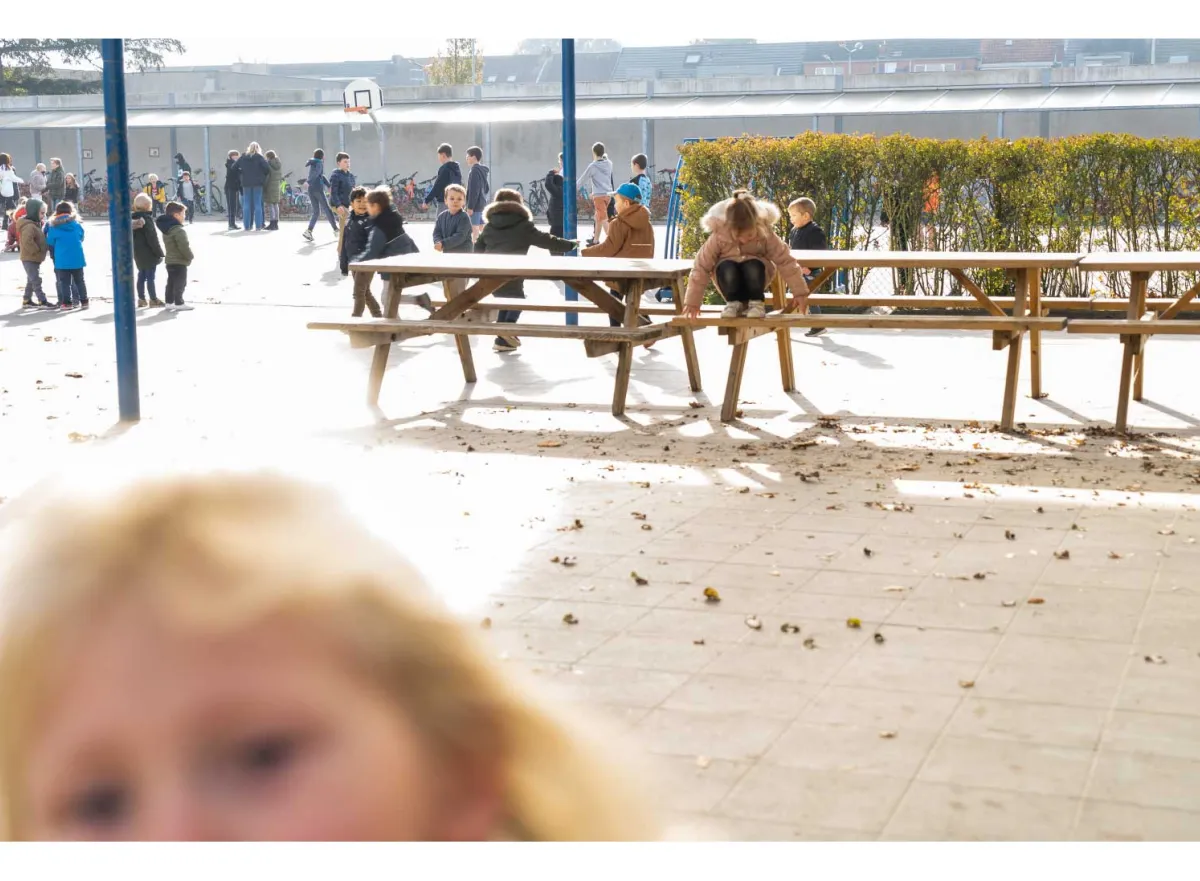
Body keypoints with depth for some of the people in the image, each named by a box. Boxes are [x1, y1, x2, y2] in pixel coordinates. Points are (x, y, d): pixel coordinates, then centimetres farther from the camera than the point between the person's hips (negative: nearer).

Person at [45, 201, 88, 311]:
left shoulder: (54, 227, -6)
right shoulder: (77, 224, -1)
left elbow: (50, 243, 1)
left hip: (61, 260, -2)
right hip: (77, 258, 2)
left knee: (64, 282, 6)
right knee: (79, 280, 12)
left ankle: (67, 303, 4)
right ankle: (84, 301, 13)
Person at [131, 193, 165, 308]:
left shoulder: (134, 219, 8)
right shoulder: (147, 219, -18)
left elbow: (132, 238, 15)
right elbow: (152, 238, -20)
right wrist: (159, 253, -14)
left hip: (138, 254, 8)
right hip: (149, 254, -8)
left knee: (142, 276, 14)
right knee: (150, 277, -3)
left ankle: (141, 299, 17)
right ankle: (153, 299, 1)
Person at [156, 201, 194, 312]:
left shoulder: (166, 229, 10)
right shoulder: (179, 230, -21)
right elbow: (184, 247, -23)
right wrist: (190, 257, -5)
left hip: (169, 260, 9)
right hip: (179, 261, -9)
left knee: (171, 282, 14)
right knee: (180, 283, -2)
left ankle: (169, 303, 18)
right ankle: (179, 303, 1)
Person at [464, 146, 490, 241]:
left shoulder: (474, 171, -16)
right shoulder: (483, 170, 14)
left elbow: (473, 190, -20)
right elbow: (487, 188, 20)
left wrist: (470, 207, -20)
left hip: (475, 204, -10)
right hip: (482, 203, 10)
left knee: (474, 228, -9)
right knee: (481, 227, 12)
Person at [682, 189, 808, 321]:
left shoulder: (765, 233, -24)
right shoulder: (719, 235, -26)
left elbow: (785, 261, -19)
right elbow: (701, 267, -21)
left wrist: (799, 292, -21)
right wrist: (693, 302, -21)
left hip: (754, 276, 0)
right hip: (730, 275, 0)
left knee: (754, 266, -35)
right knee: (727, 268, -35)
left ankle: (756, 303, -13)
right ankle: (734, 303, -12)